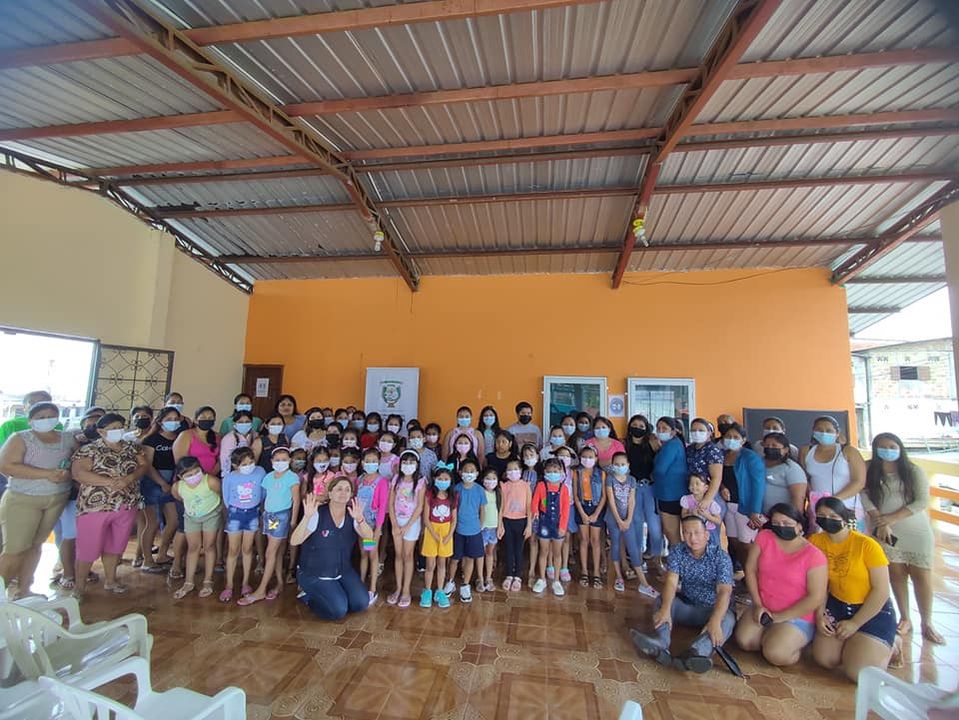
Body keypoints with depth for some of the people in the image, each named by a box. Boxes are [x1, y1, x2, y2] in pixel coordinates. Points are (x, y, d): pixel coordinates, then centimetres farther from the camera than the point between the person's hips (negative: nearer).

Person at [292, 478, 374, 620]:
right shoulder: (317, 514, -19)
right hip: (314, 575, -4)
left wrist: (359, 519, -40)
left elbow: (369, 536, -20)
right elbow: (294, 541, -27)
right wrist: (307, 516, -42)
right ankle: (309, 597, 10)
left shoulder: (352, 514, -6)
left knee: (361, 603, -8)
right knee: (339, 610, -16)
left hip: (343, 571, 5)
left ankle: (334, 593, 18)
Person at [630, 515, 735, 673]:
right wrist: (666, 608, -37)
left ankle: (696, 652, -58)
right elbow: (671, 581, -18)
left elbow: (724, 591, -27)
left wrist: (715, 621, -44)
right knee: (661, 601, -21)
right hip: (685, 605, 3)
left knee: (728, 619, -33)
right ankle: (661, 644, -47)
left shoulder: (721, 557, -15)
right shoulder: (677, 552, -8)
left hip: (712, 609, -3)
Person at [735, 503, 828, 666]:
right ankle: (772, 635, 15)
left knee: (775, 654, -22)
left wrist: (780, 617, -15)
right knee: (745, 641, -14)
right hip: (763, 609, 3)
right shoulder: (764, 537, -6)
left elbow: (816, 598, -15)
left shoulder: (814, 555, -15)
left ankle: (796, 642, 11)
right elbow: (750, 569, -1)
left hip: (797, 616, -3)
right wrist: (758, 605, -7)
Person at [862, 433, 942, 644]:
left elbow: (922, 501, -8)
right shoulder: (869, 472, -2)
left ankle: (927, 623, 17)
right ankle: (905, 619, 20)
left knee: (922, 576, 3)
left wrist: (891, 518, -15)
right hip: (886, 532, 1)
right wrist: (881, 523, -16)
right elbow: (865, 498, -7)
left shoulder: (914, 471, -4)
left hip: (917, 531, 0)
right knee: (896, 574, 7)